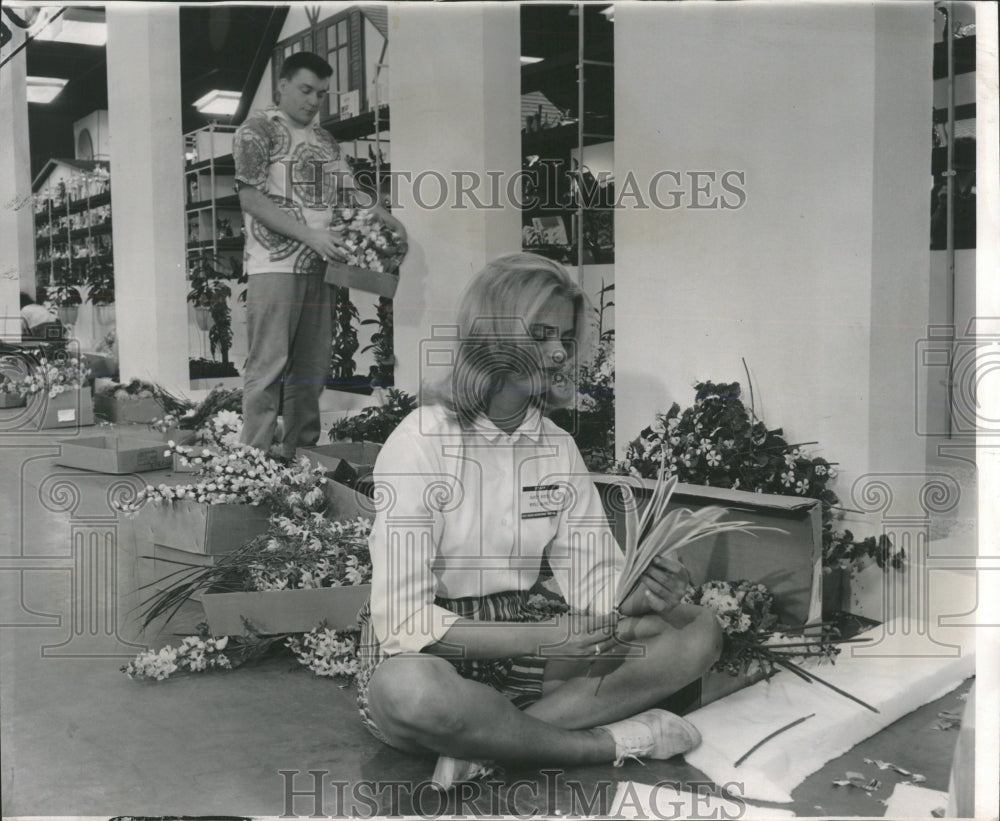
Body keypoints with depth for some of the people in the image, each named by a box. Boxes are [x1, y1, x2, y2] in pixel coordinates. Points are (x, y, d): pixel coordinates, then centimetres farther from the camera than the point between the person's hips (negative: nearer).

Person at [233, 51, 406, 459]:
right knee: (268, 366, -7)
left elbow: (349, 192, 21)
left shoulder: (325, 141, 18)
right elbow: (251, 198, -11)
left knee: (312, 368, 9)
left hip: (319, 268, 7)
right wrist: (310, 235, -18)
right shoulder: (257, 130, -3)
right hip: (274, 268, -7)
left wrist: (387, 220, 1)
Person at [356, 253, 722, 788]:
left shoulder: (558, 449, 6)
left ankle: (491, 743, -22)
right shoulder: (419, 442, -14)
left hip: (523, 649, 6)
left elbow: (595, 581, 3)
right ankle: (609, 741, -20)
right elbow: (402, 620, -20)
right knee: (408, 687, -42)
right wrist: (543, 636, -26)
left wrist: (643, 594, -21)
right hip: (427, 654, -6)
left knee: (699, 632, -10)